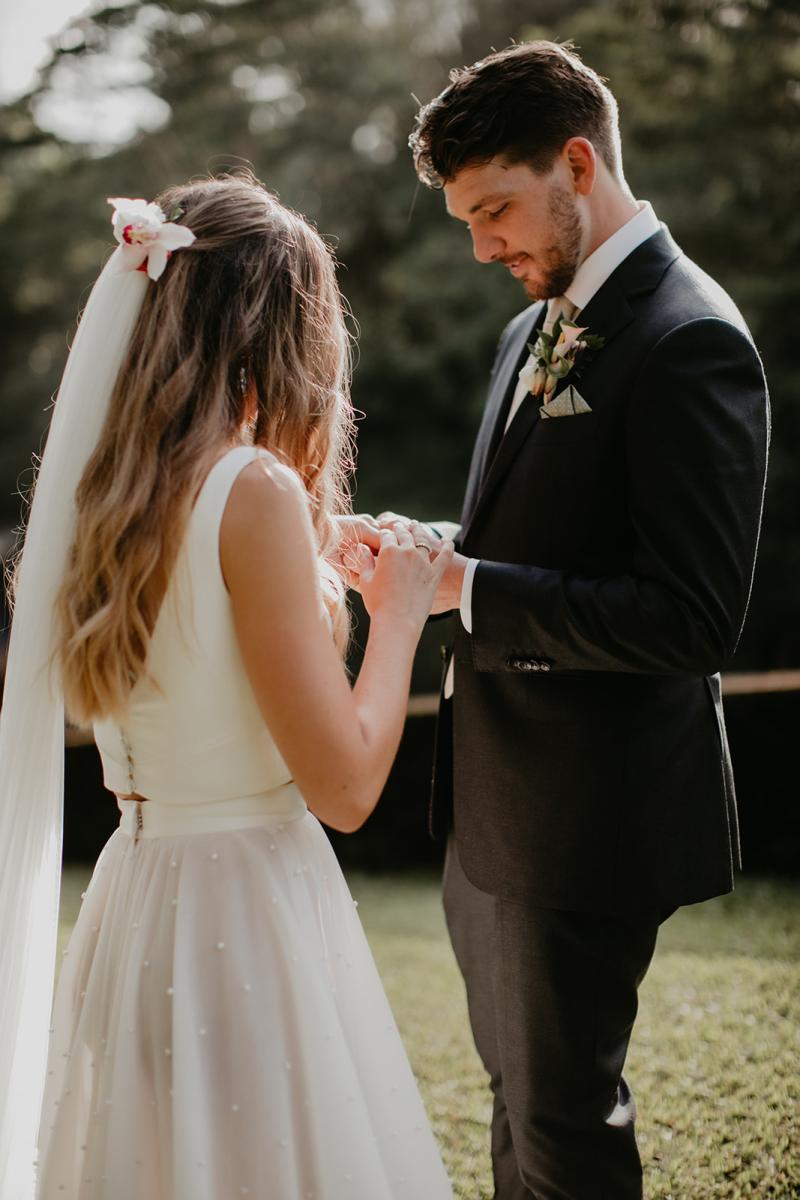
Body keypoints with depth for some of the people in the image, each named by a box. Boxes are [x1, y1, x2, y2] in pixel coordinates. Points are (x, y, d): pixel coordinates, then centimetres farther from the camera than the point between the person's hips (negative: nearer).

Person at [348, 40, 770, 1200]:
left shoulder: (688, 340, -18)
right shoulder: (537, 328, 11)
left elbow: (695, 619, -24)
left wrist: (467, 586, -24)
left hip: (589, 812, -9)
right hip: (500, 800, 9)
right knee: (521, 1095, 23)